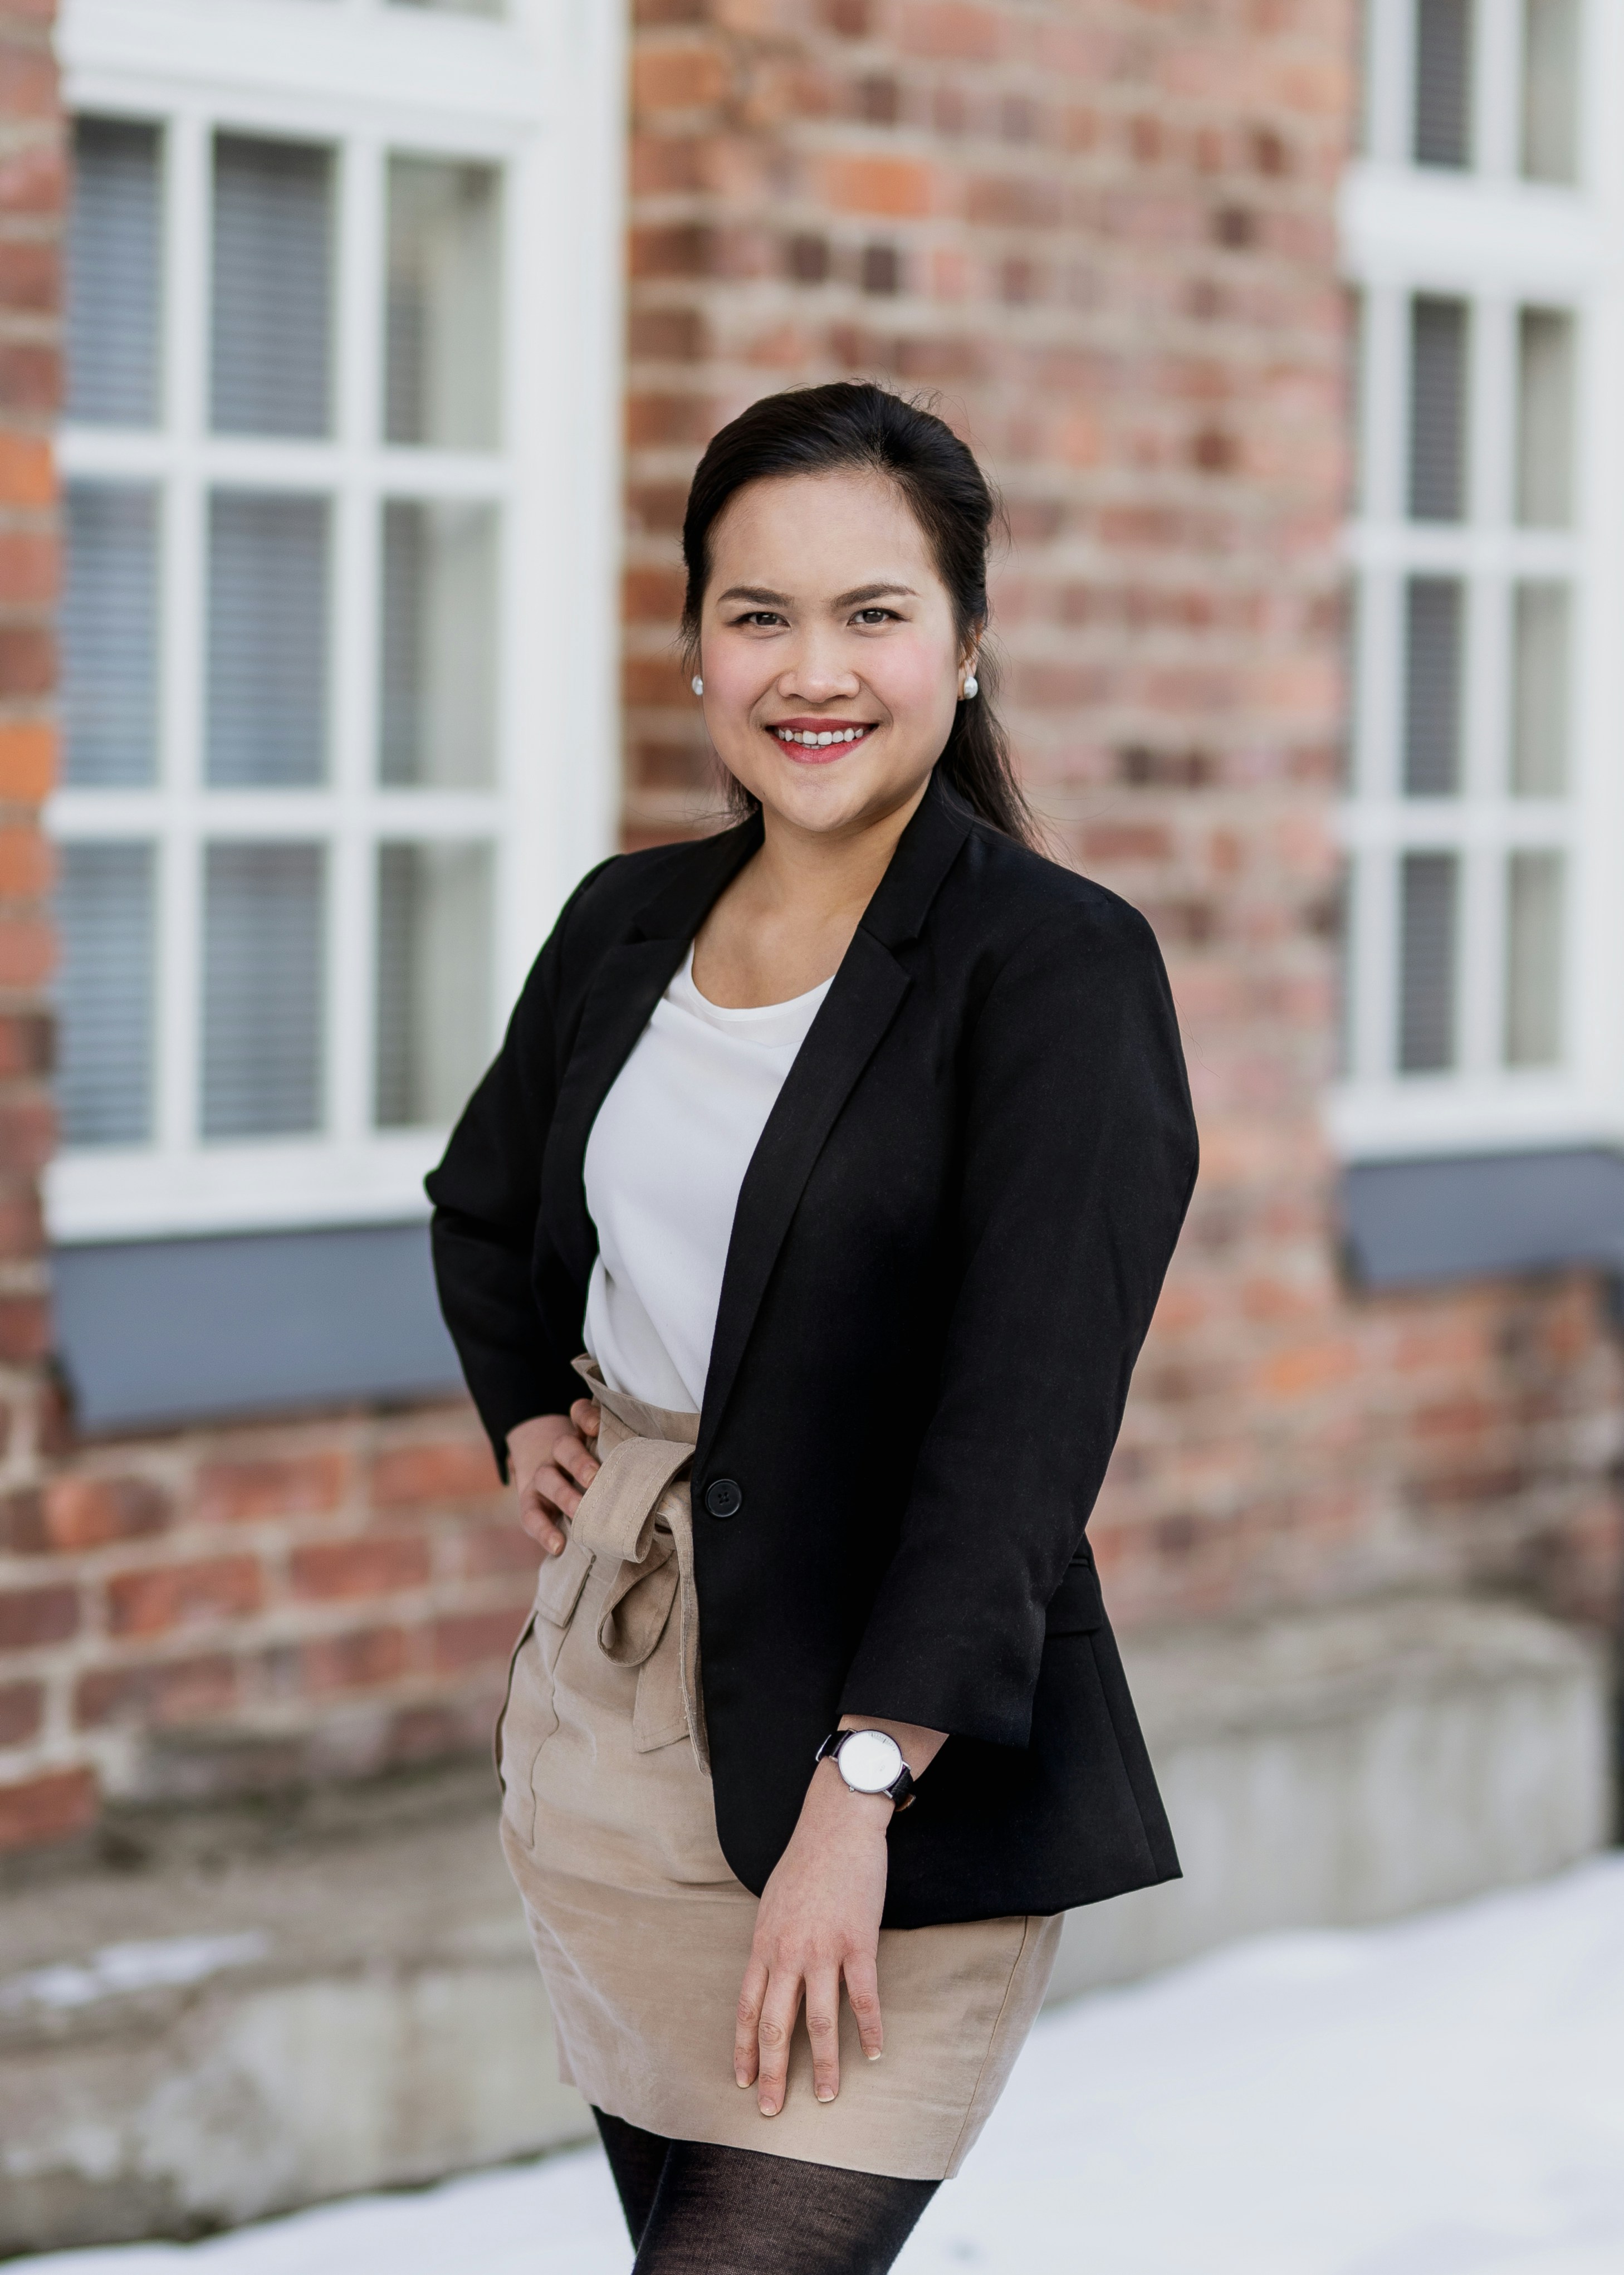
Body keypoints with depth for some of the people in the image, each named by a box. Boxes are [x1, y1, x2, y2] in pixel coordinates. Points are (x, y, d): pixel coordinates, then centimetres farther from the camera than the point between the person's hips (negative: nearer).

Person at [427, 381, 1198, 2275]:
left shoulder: (1061, 966, -10)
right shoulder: (630, 925, 9)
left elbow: (1025, 1426, -18)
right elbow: (485, 1211, 30)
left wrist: (864, 1786, -24)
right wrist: (526, 1415, 13)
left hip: (892, 1766, -6)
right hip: (602, 1691, 6)